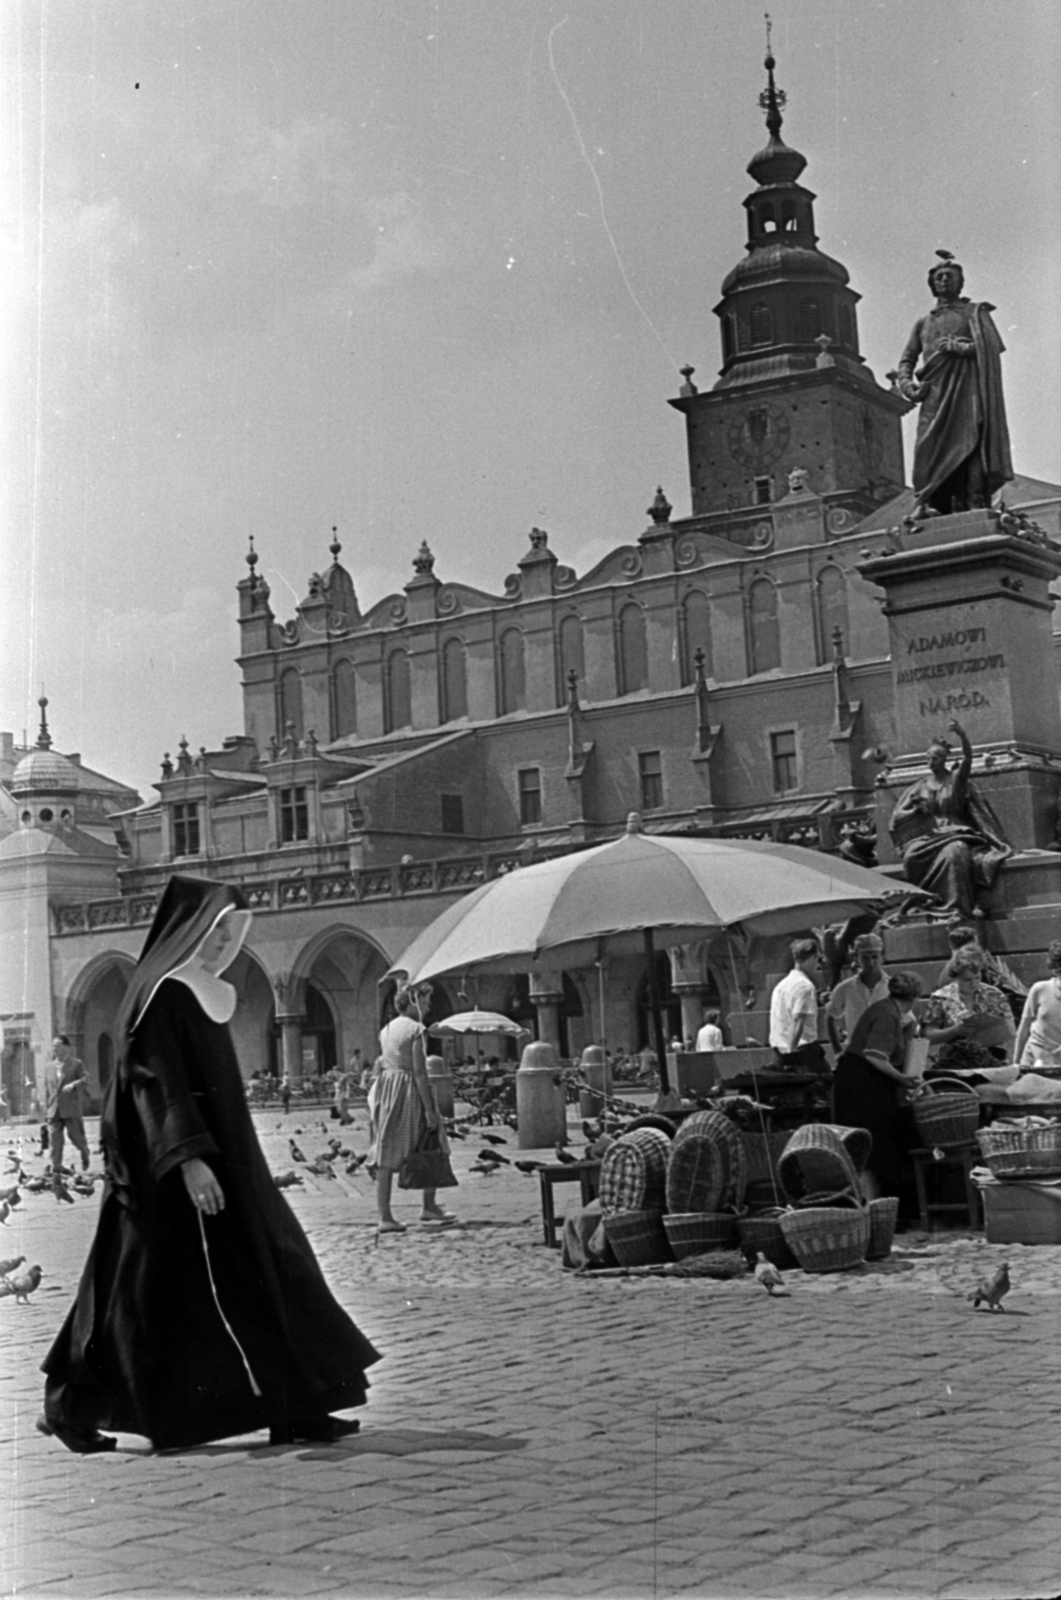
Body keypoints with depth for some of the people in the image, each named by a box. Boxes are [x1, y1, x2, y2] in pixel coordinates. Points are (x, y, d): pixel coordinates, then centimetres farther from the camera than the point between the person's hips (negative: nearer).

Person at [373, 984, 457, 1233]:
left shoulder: (386, 1030, 12)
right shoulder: (417, 1030, -10)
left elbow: (382, 1066, 13)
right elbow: (419, 1071, -15)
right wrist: (429, 1108, -15)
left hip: (386, 1089, 7)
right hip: (410, 1090, -7)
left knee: (386, 1156, 2)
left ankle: (384, 1216, -1)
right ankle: (428, 1206, 20)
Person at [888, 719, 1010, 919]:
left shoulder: (956, 779, 6)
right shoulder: (920, 787, 15)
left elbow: (968, 758, -15)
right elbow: (897, 818, 17)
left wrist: (961, 734, -33)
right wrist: (917, 808, -4)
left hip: (956, 832, -2)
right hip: (928, 836, 2)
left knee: (956, 850, -37)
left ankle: (957, 906, -35)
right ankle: (956, 905, -29)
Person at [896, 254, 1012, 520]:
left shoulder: (975, 312, 18)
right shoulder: (923, 323, 28)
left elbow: (992, 346, 3)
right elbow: (906, 360, 22)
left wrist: (955, 347, -4)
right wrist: (907, 383, 2)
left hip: (968, 389, -3)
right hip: (935, 395, 3)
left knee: (970, 445, -18)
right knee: (931, 447, -14)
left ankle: (976, 505, -28)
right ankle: (932, 506, -23)